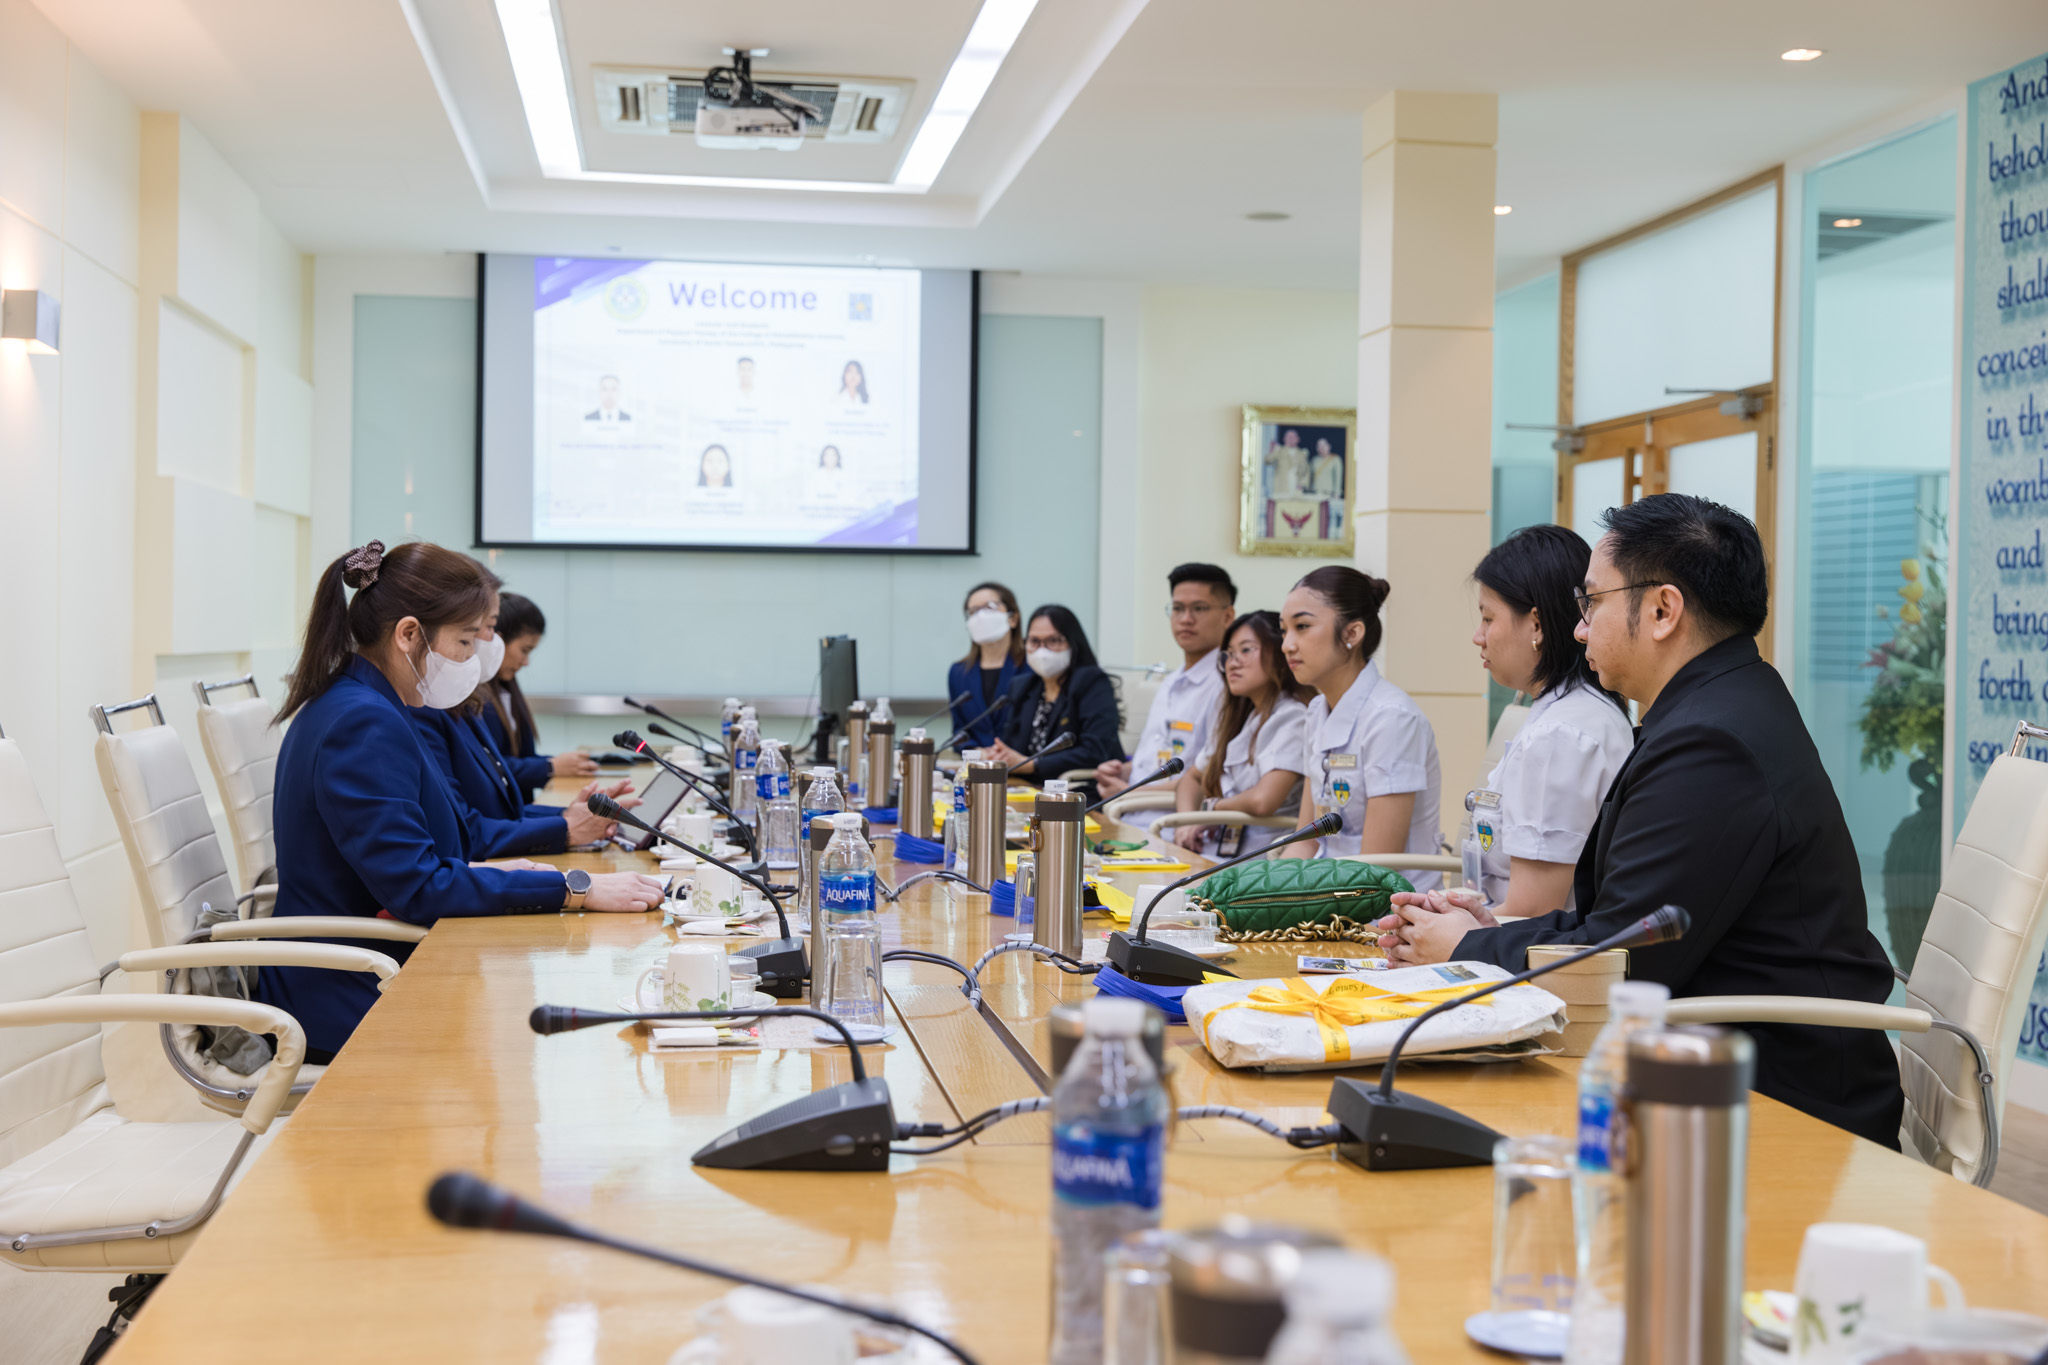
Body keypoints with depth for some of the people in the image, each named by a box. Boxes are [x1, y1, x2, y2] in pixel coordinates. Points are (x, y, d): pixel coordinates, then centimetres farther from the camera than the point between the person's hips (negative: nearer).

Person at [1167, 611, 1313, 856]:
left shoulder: (1293, 717, -11)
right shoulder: (1235, 716, 18)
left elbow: (1262, 800, -22)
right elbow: (1193, 777, 25)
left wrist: (1210, 807, -2)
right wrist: (1187, 821, 2)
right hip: (1209, 853, 8)